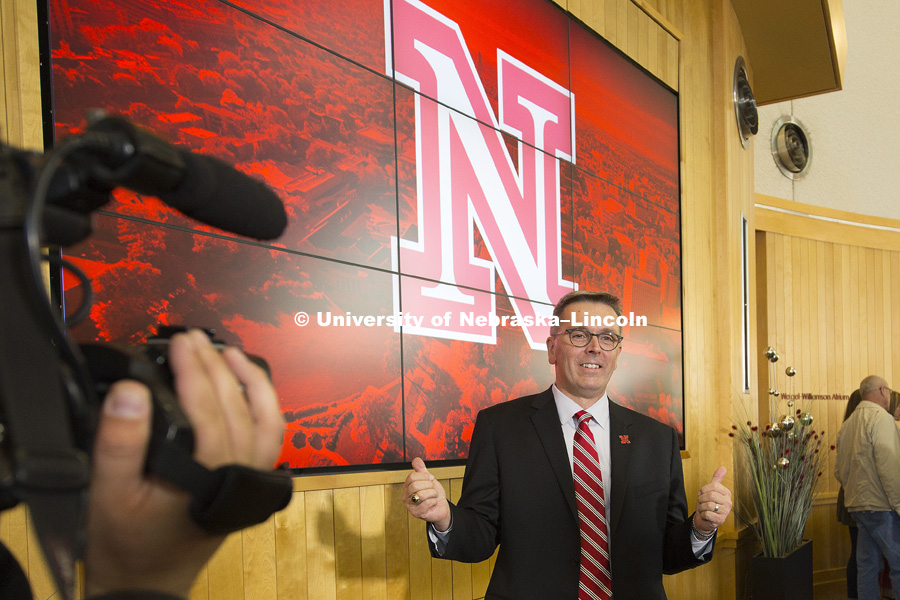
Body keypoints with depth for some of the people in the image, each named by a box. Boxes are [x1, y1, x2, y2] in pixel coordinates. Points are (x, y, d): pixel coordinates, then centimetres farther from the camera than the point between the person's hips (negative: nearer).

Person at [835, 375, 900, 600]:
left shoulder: (847, 424, 14)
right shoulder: (881, 418, -10)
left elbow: (839, 470, 16)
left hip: (857, 506, 8)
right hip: (881, 506, -8)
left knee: (867, 565, 12)